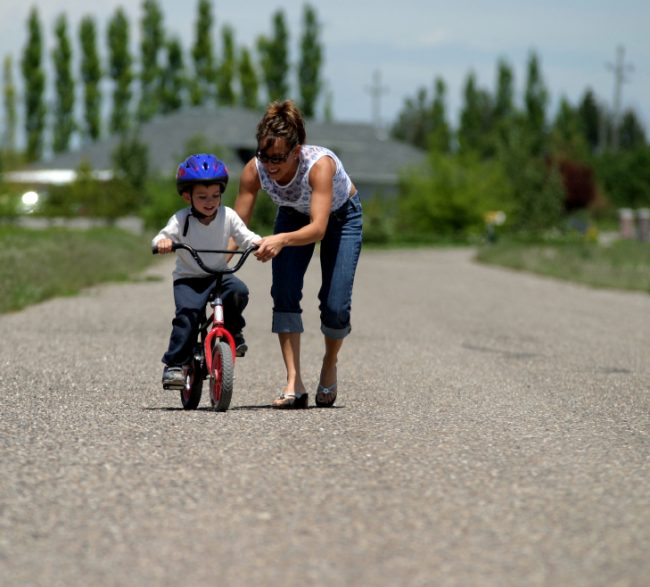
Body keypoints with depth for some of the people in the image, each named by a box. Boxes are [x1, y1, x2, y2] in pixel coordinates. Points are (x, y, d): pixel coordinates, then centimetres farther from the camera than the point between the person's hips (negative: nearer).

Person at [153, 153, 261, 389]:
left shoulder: (228, 216, -2)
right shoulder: (181, 219, -8)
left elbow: (245, 237, -2)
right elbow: (162, 238, -16)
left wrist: (258, 242, -25)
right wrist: (162, 242, -41)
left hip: (219, 275, 2)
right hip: (188, 279, -2)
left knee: (238, 291, -28)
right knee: (187, 313, -25)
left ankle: (233, 332, -2)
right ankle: (175, 364, -20)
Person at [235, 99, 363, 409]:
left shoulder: (320, 163, -41)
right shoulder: (254, 170, -29)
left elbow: (318, 228, -48)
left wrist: (281, 240, -66)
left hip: (341, 216, -3)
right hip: (293, 215, 3)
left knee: (335, 307, -12)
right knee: (284, 296, -18)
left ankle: (330, 363, 20)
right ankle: (294, 384, -16)